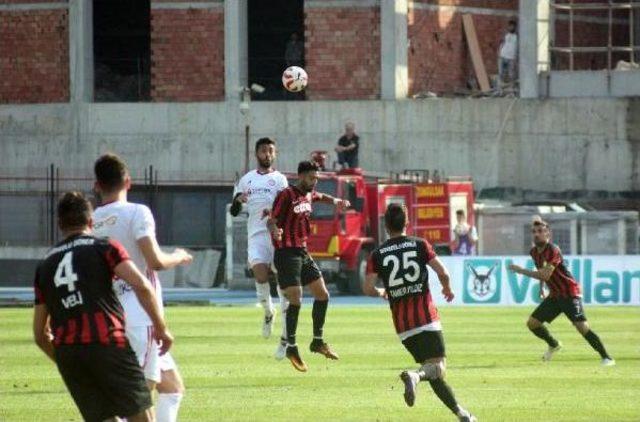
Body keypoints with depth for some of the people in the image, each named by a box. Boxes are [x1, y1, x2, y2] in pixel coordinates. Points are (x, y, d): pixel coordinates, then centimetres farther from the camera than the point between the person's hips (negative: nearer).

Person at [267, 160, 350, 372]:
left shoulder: (309, 194, 11)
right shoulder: (286, 195, -13)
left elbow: (320, 196, 36)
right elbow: (272, 220, -19)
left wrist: (336, 201, 19)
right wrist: (275, 231, -41)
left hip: (303, 252, 9)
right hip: (287, 253, -9)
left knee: (323, 295, 8)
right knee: (295, 300, -13)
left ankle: (317, 341, 20)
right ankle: (291, 348, -1)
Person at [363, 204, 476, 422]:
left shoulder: (377, 255, 4)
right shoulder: (420, 245, 0)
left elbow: (367, 288, -3)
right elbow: (443, 273, -5)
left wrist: (381, 293, 21)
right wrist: (447, 289, 18)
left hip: (402, 324, 3)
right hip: (426, 317, -3)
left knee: (433, 371, 10)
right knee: (437, 365, -7)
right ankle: (414, 376, -39)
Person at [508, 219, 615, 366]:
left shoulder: (553, 250, -19)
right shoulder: (534, 252, 6)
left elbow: (545, 274, -29)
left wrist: (521, 271, -25)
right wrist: (541, 287, 22)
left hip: (570, 294, -8)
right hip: (554, 296, 8)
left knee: (582, 327, -20)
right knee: (532, 323, 6)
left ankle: (606, 358, -16)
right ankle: (554, 345, 31)